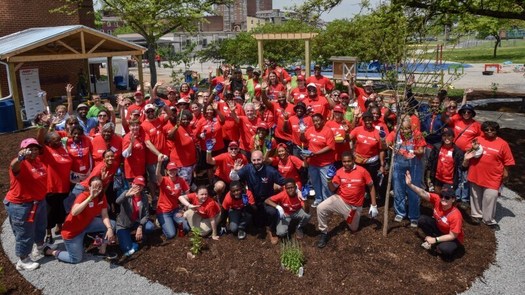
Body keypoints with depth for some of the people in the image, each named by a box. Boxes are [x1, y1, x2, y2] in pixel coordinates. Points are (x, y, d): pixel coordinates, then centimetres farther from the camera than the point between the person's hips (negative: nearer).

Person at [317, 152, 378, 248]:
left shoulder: (362, 171, -14)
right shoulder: (339, 172, -7)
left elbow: (371, 187, -4)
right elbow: (333, 189, -2)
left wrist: (373, 205, -7)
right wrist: (329, 179, -23)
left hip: (355, 206, -1)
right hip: (340, 200, 1)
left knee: (353, 229, 14)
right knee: (320, 208, -23)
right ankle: (324, 233, -3)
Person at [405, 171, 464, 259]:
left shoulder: (456, 215, -33)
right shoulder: (437, 200, -21)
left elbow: (452, 236, -27)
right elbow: (423, 193, -28)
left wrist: (435, 240, -26)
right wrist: (410, 184, -40)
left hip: (454, 238, -5)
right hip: (439, 229, 5)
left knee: (445, 249, -37)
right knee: (422, 220, -16)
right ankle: (432, 240, 4)